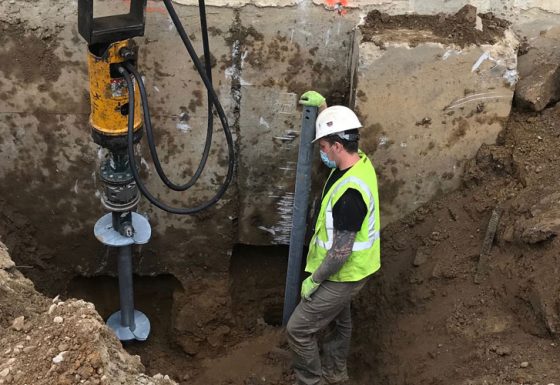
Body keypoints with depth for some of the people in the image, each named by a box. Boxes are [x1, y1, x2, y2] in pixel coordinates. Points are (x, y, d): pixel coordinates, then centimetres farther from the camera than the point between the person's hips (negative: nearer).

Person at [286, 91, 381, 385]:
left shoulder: (350, 192, -35)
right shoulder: (359, 160, -6)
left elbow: (342, 250, -30)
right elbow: (337, 132, 20)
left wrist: (314, 280, -18)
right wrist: (322, 106, 14)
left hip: (341, 275, -10)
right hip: (346, 271, 10)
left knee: (298, 329, 1)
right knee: (338, 322, 27)